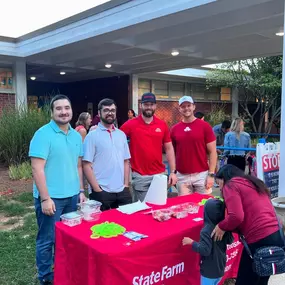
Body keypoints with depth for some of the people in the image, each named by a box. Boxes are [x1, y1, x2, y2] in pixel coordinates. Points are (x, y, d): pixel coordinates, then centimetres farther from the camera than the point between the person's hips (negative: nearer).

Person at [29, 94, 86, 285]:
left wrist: (81, 190, 12)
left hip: (72, 196, 6)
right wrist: (45, 198, -18)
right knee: (47, 239, 7)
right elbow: (37, 168, -16)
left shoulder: (76, 136, 8)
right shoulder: (43, 134, -12)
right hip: (51, 197, -6)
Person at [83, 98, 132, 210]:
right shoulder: (92, 136, -5)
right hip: (102, 192, -4)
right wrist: (97, 190, -12)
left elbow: (126, 161, 12)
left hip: (122, 191, 5)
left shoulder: (121, 135, 10)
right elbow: (86, 165, -9)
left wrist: (126, 185, 4)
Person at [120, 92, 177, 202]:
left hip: (160, 174, 3)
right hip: (139, 176, -2)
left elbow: (169, 148, 8)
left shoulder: (162, 125, 4)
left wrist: (173, 171, 3)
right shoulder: (131, 124, -4)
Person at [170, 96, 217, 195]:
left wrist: (211, 174, -8)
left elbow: (212, 152, -3)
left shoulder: (205, 126, -3)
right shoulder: (174, 129, 5)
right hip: (182, 176, 2)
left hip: (202, 174, -2)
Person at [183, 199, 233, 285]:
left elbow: (205, 250, -30)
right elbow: (230, 240, 8)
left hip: (209, 270, -7)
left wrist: (191, 242, -19)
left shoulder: (207, 230, -26)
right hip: (220, 267, 7)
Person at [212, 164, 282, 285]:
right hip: (277, 236, 8)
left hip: (260, 241, -8)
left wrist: (222, 227, 1)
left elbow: (236, 216, -17)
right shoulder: (253, 183, 23)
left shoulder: (230, 185, -1)